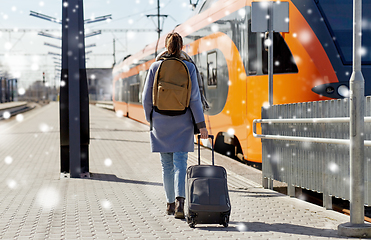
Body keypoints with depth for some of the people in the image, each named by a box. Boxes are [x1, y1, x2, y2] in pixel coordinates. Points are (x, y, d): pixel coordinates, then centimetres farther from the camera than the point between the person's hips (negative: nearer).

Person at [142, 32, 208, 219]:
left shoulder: (155, 67, -1)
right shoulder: (189, 67, -4)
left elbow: (147, 97, 0)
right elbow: (194, 98, -7)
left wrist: (150, 120, 14)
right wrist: (201, 125, -4)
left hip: (161, 122, 1)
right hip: (182, 123, -1)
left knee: (166, 165, 13)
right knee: (180, 163, -2)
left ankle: (170, 204, 21)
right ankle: (179, 201, -20)